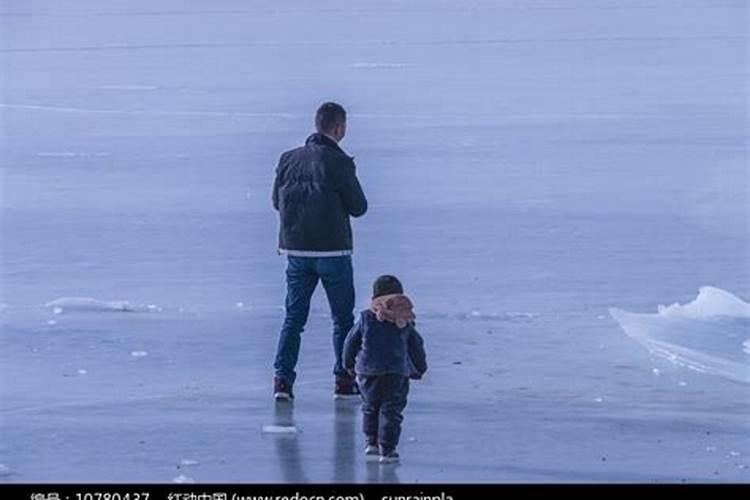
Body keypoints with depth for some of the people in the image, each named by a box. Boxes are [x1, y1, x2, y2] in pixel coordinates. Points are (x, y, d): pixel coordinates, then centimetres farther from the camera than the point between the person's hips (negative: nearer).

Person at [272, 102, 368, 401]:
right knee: (343, 318, 9)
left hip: (296, 250, 4)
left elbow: (277, 202, 12)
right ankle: (344, 381, 11)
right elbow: (359, 207, -7)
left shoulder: (288, 159, 3)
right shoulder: (339, 163, -13)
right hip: (332, 251, -4)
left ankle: (282, 379, -1)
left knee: (293, 317, 9)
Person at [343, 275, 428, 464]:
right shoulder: (405, 323, 4)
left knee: (370, 407, 20)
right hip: (397, 373, -1)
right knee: (391, 411, 1)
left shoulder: (366, 318, 2)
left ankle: (371, 443, 21)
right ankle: (387, 450, -4)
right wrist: (419, 369, 28)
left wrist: (349, 364, 22)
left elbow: (351, 342, 7)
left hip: (368, 371, 1)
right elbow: (416, 347, 13)